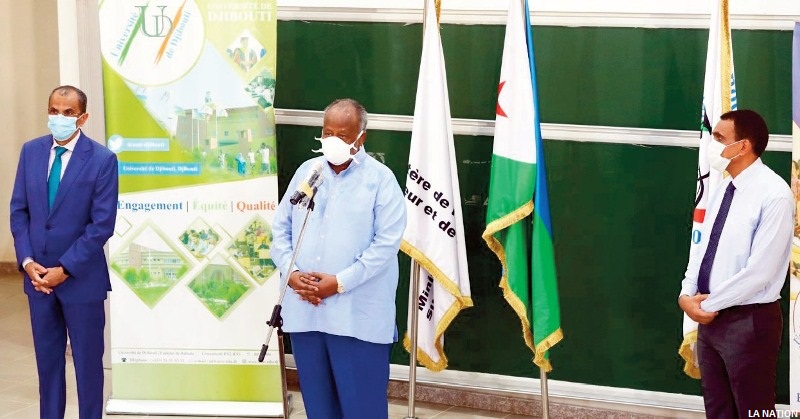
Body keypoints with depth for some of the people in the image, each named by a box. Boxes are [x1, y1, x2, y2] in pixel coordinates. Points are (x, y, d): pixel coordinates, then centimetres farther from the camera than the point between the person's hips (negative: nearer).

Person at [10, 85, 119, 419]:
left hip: (81, 278, -4)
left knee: (88, 362, 6)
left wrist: (64, 269, -15)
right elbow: (19, 210, 7)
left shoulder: (102, 160, -10)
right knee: (47, 360, 12)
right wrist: (27, 261, -6)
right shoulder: (31, 151, 4)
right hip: (38, 275, 4)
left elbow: (102, 224, -13)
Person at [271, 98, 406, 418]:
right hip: (304, 310, 5)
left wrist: (340, 282, -16)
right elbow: (281, 227, 12)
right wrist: (290, 272, -5)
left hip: (358, 315, -4)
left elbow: (387, 243, -11)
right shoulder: (306, 171, 10)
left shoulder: (380, 179, -4)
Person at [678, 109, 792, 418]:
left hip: (749, 321, -8)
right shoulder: (722, 189, 8)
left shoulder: (774, 194, -18)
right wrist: (687, 295, -4)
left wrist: (708, 304, -15)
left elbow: (759, 271, -22)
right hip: (711, 317, 8)